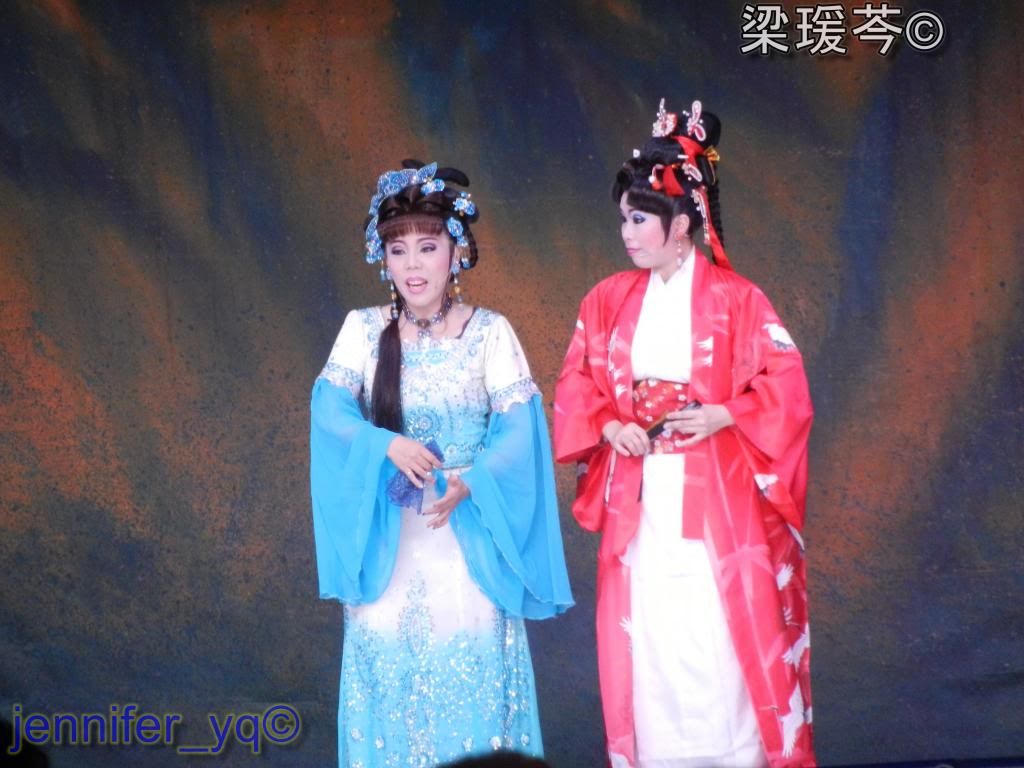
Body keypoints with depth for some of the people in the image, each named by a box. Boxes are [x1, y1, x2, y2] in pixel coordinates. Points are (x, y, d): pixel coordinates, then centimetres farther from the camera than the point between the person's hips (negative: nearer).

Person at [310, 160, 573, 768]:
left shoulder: (490, 331, -4)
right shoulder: (363, 329, 3)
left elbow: (518, 428, -9)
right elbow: (330, 408, -7)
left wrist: (469, 483, -26)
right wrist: (387, 445, -25)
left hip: (468, 537, -2)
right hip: (388, 540, 2)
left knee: (471, 675, 1)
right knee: (388, 668, 6)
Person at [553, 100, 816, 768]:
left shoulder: (736, 300, -5)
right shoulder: (609, 301, 7)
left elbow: (787, 392, -5)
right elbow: (575, 389, 11)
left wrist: (722, 417, -19)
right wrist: (609, 427, -7)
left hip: (718, 507, -3)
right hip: (638, 508, 4)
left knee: (725, 652, -2)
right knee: (647, 653, 6)